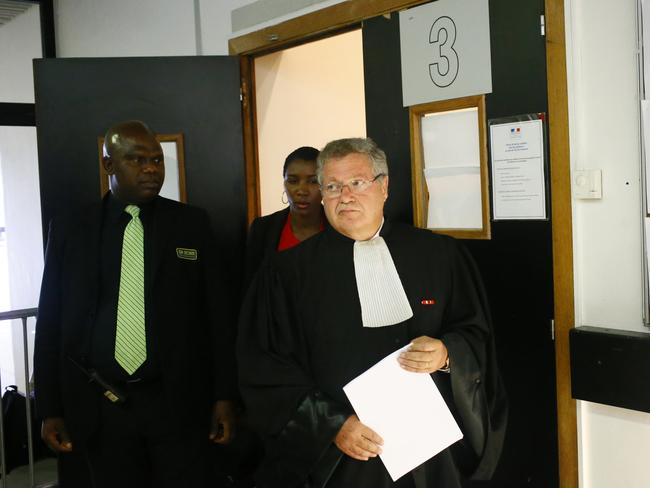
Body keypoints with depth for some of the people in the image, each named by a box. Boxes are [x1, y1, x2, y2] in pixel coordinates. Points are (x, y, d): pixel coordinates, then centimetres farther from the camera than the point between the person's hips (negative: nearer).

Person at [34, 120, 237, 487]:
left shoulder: (192, 224, 2)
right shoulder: (69, 230, 3)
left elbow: (217, 312, 2)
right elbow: (51, 321, 5)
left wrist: (224, 396, -1)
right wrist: (51, 408, 2)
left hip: (179, 403, 0)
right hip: (98, 407, 1)